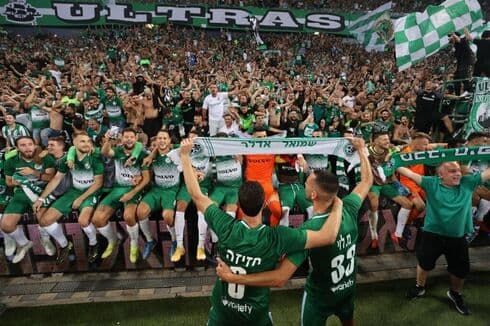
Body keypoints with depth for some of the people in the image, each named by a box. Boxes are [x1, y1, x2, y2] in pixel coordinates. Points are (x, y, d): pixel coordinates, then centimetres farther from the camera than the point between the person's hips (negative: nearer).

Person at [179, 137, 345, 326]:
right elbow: (328, 237, -28)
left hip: (222, 311, 1)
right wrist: (338, 205, -12)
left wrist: (185, 155, -11)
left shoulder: (227, 228, -27)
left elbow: (196, 195, -18)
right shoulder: (277, 238, -31)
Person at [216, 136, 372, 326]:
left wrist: (232, 277, -38)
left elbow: (280, 278, -41)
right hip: (349, 288, 5)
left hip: (320, 295, -4)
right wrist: (361, 150, 10)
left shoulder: (308, 231, -38)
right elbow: (367, 180, -3)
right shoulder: (348, 209, -23)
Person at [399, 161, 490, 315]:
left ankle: (455, 294, 47)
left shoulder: (468, 182, -5)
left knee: (461, 270, 17)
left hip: (458, 237, 3)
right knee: (425, 263, 16)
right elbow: (410, 174, -18)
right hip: (432, 235, -2)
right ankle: (419, 287, 43)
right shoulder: (432, 183, -12)